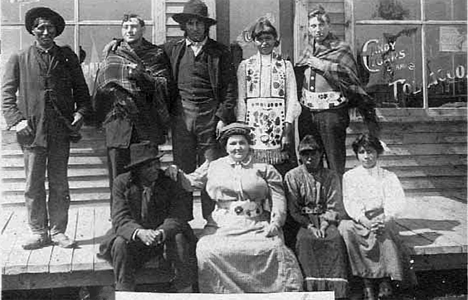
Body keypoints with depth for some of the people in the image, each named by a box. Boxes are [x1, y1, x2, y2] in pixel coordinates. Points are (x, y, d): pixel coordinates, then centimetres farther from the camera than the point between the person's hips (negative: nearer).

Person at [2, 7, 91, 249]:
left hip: (61, 129, 1)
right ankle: (38, 232, 14)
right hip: (32, 129, -1)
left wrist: (81, 112, -2)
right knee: (34, 184, 3)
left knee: (59, 184, 6)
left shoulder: (67, 56, 11)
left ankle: (57, 231, 16)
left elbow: (80, 89, 14)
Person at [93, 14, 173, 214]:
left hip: (146, 123, -1)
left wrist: (142, 76, -13)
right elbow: (100, 87, 17)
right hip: (117, 121, 1)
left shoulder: (156, 55, 12)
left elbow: (165, 85, 1)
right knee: (118, 179, 1)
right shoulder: (111, 56, 17)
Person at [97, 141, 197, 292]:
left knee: (179, 240, -29)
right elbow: (120, 219, -16)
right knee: (120, 244, -29)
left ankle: (185, 291, -13)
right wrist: (139, 232, -37)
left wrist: (161, 233, -37)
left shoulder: (169, 183, -7)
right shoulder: (121, 183, -7)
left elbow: (175, 218, -14)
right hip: (134, 238, 0)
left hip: (164, 236, 0)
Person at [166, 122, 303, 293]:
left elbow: (278, 198, 8)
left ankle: (289, 292, -7)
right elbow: (190, 182, 18)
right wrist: (176, 173, -2)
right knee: (206, 252, -25)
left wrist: (275, 223, -6)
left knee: (275, 250, -25)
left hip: (258, 226, 0)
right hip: (223, 226, 1)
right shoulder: (214, 167, 18)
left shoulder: (264, 169, 14)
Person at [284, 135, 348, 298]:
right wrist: (310, 227, -10)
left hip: (327, 221, 1)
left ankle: (337, 293, -17)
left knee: (336, 239, -20)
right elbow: (294, 209, 2)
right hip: (303, 223, -1)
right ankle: (311, 289, -21)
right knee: (305, 240, -25)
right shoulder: (292, 176, 7)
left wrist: (324, 226, -11)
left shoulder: (331, 176, 12)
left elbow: (334, 208, 5)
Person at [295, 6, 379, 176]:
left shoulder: (341, 49, -1)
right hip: (307, 114, 6)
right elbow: (297, 78, 28)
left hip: (332, 112, -5)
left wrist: (320, 64, -14)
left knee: (335, 162, -3)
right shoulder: (308, 51, 17)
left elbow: (349, 74, -15)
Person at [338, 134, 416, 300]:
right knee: (345, 227, -34)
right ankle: (367, 281, -29)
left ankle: (385, 279, -27)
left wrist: (384, 221, -24)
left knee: (385, 231, -36)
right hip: (359, 222, 0)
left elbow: (396, 203, -2)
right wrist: (367, 223, -22)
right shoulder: (350, 176, 13)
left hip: (383, 220, 0)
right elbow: (351, 204, -2)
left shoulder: (389, 177, 14)